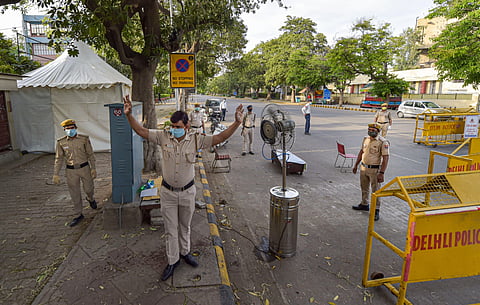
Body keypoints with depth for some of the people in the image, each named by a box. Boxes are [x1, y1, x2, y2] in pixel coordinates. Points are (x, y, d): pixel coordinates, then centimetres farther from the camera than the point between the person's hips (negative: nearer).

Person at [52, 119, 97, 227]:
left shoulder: (84, 139, -6)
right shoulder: (61, 142, -3)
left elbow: (90, 155, 0)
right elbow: (58, 159, 1)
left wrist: (93, 168, -3)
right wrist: (56, 174, -2)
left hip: (84, 168, -1)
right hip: (71, 171, 1)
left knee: (88, 189, 9)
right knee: (75, 194, 7)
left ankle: (90, 199, 45)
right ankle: (78, 215, 20)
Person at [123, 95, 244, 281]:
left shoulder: (196, 140, -11)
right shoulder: (163, 136, -10)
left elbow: (220, 138, -14)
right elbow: (141, 131, -6)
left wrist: (237, 123, -24)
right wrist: (129, 115, -19)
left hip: (187, 192, 0)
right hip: (168, 192, 0)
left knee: (185, 226, 21)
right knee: (170, 229, 12)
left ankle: (185, 252, 44)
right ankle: (172, 261, 30)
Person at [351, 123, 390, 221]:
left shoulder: (383, 142, -16)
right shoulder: (366, 139, 5)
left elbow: (385, 158, -18)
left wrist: (382, 173, -23)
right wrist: (356, 165, 18)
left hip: (374, 170, -7)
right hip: (363, 168, 7)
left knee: (375, 191, 2)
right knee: (364, 188, 19)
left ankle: (376, 210, 12)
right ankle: (364, 204, 37)